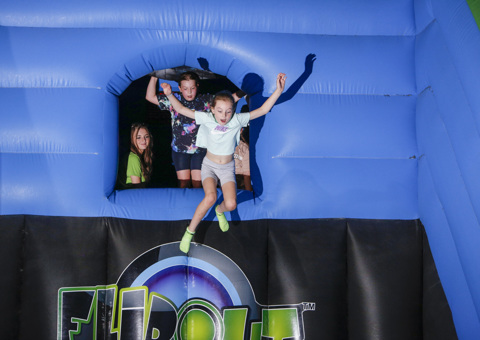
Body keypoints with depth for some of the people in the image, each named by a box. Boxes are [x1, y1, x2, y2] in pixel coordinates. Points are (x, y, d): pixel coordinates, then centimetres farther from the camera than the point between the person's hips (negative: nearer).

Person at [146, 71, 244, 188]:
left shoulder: (206, 100, -1)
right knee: (183, 182, 4)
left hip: (200, 149, -1)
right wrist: (153, 78, -5)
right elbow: (150, 97, 4)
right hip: (180, 149, 1)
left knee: (198, 183, -1)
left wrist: (240, 94, -20)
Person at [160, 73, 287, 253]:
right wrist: (170, 95, -29)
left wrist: (278, 91, -25)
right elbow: (181, 109, -12)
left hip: (227, 167, 2)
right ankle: (190, 231, -10)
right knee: (210, 197, -29)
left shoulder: (237, 120, -11)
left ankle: (220, 211, 24)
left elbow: (263, 110, -14)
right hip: (209, 165, -2)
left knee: (231, 204, -17)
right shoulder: (207, 119, -13)